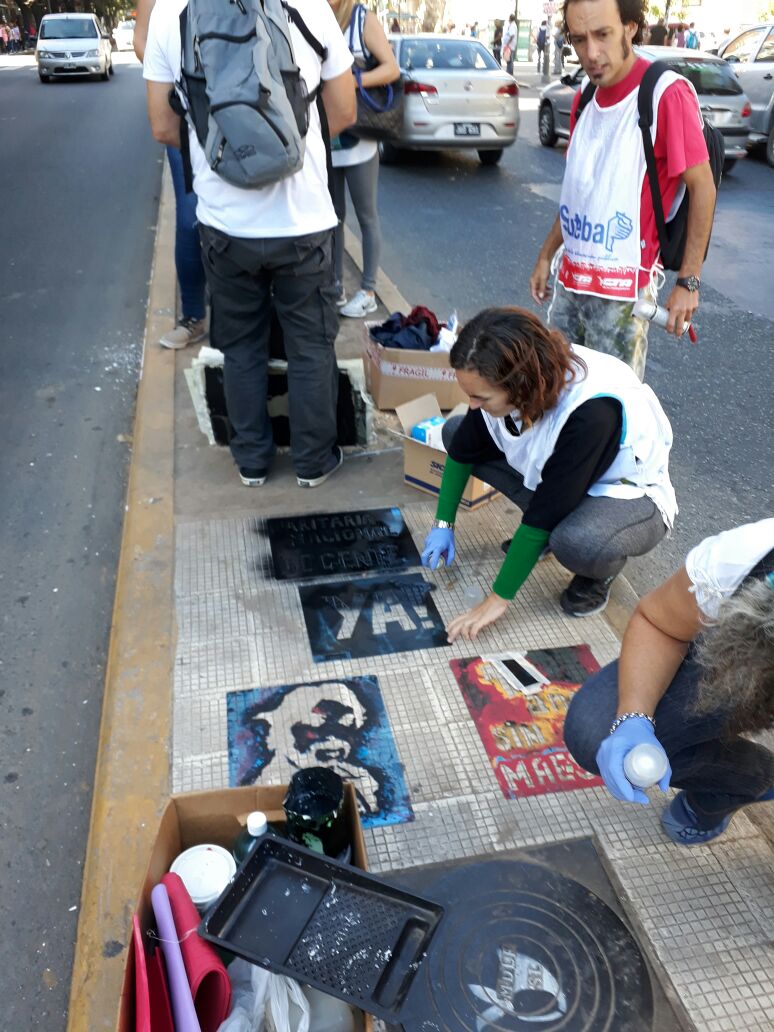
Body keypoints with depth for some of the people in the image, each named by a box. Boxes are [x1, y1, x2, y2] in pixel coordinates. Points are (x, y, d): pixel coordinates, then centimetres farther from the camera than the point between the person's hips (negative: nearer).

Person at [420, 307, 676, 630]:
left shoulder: (593, 410, -39)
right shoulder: (503, 381, -21)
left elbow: (548, 510, -33)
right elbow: (463, 448, -3)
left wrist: (498, 599, -26)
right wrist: (443, 524, -2)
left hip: (631, 497, -7)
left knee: (575, 542, -42)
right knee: (454, 431, -5)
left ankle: (601, 572, -3)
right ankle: (544, 531, 5)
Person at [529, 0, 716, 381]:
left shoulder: (666, 94, -15)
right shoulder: (584, 99, 7)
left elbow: (702, 187, -13)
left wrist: (688, 282, -16)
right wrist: (546, 255, 15)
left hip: (621, 287, -7)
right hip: (569, 277, 7)